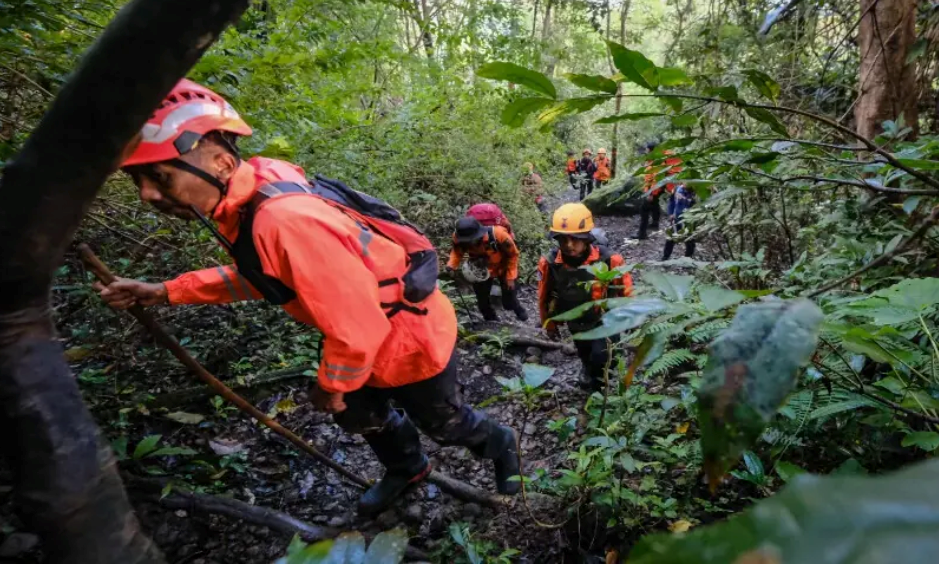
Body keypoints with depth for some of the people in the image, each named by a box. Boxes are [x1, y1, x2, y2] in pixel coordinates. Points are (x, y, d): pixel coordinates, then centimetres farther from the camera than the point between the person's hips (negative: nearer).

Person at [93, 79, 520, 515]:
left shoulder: (285, 219, -39)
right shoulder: (248, 199, -7)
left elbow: (357, 330, -34)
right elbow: (263, 273, 12)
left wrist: (331, 386, -13)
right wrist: (165, 293, 6)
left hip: (412, 337, -8)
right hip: (374, 337, 9)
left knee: (445, 424, 20)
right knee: (359, 415, 28)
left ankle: (501, 445, 54)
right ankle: (407, 469, 59)